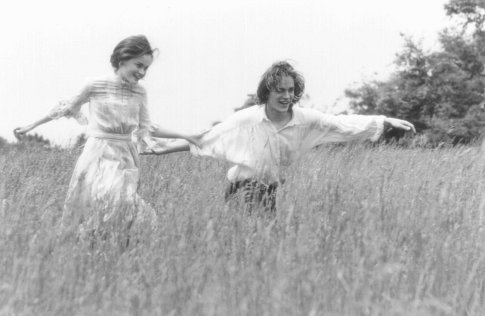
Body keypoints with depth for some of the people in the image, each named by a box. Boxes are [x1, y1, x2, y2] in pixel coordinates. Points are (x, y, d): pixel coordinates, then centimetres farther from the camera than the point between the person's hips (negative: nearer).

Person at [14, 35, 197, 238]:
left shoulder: (139, 92, 5)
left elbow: (146, 129, 13)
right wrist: (30, 127, 14)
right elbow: (67, 110, 8)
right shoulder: (96, 86, -5)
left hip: (125, 158, 3)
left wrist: (182, 136, 11)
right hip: (98, 154, -3)